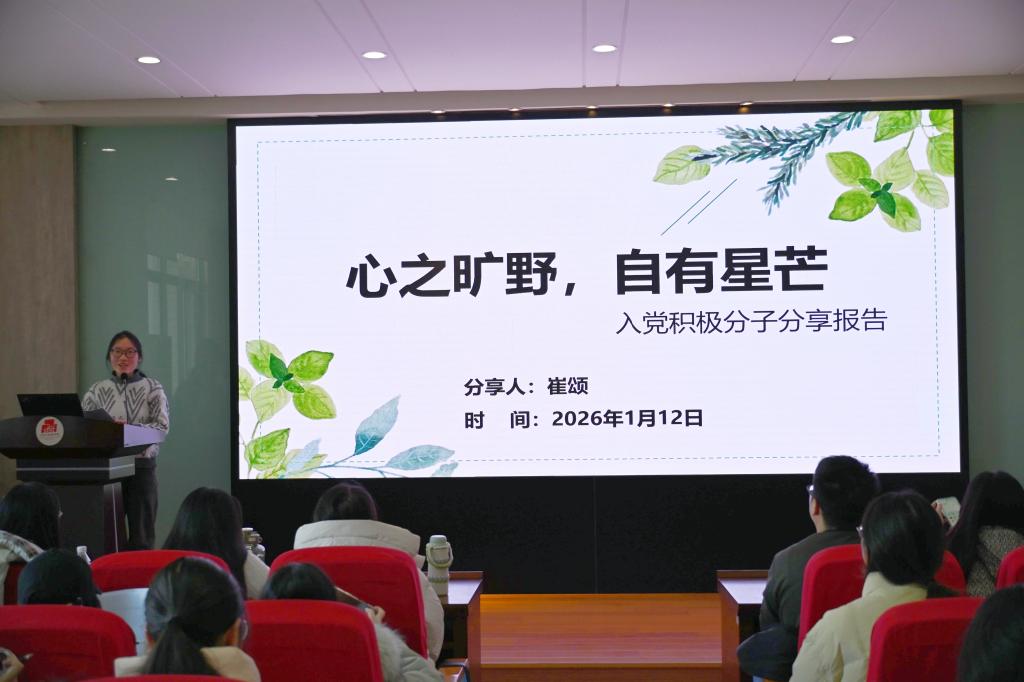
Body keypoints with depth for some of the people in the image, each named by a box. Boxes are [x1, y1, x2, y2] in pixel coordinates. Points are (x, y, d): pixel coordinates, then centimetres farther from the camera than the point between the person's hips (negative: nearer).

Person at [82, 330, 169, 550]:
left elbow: (162, 426, -6)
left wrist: (130, 429, -22)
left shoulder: (152, 388, 5)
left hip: (141, 465, -2)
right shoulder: (97, 390, 12)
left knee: (140, 536, 0)